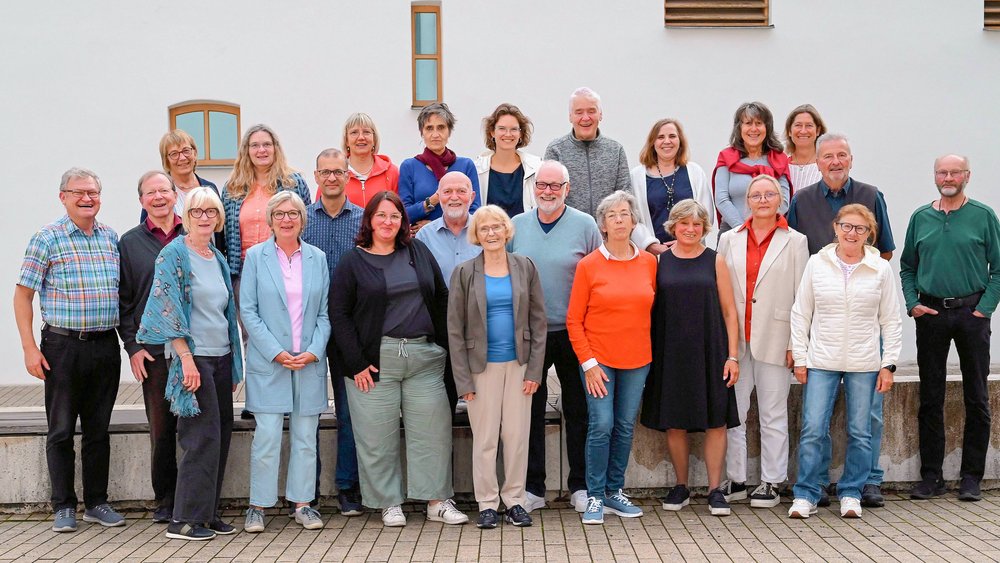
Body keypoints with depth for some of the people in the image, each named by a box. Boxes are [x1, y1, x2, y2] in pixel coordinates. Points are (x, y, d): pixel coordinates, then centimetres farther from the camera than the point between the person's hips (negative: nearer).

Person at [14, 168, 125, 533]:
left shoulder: (112, 238, 9)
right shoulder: (47, 238, -4)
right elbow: (23, 294, -3)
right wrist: (30, 348, -9)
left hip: (105, 345, 4)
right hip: (63, 345, -4)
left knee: (98, 428, 11)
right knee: (61, 430, 4)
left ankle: (97, 502, 20)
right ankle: (64, 507, 14)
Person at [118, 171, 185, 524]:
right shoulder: (130, 243, 8)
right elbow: (123, 300, 8)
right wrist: (132, 346, -1)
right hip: (153, 351, 0)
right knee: (161, 429, 5)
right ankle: (165, 499, 16)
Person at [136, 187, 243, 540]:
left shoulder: (218, 259, 15)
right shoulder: (174, 254, -6)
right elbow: (169, 309, -13)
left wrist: (234, 363, 16)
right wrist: (187, 358, -19)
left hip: (221, 357, 7)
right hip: (193, 356, -7)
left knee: (221, 435, 8)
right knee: (203, 436, -8)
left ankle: (208, 512, 17)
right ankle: (184, 520, -1)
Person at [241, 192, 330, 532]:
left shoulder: (317, 258, 8)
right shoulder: (256, 257, 1)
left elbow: (325, 312, 8)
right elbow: (248, 310, -3)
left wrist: (314, 351, -6)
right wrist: (276, 352, -11)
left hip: (310, 361, 3)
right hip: (268, 362, -2)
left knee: (305, 437, 7)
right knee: (267, 436, -3)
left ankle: (302, 503, 16)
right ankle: (258, 506, 7)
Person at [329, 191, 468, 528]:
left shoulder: (419, 253, 11)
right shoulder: (353, 262, 2)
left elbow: (442, 300, 14)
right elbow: (339, 315, -2)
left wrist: (444, 346, 8)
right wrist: (356, 362, -8)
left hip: (424, 356, 3)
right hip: (376, 359, -3)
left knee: (433, 430, 3)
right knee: (378, 436, 1)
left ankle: (437, 501, 13)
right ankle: (389, 504, 14)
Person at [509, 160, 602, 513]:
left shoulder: (585, 225, -1)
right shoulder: (516, 226, 6)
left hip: (572, 334, -2)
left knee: (578, 411, 6)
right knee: (529, 410, 6)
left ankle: (580, 486, 18)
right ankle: (532, 487, 16)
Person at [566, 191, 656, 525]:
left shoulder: (648, 263, 4)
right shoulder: (589, 265, -4)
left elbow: (652, 310, 11)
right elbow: (574, 321, -3)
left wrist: (649, 352, 5)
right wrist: (588, 362, -8)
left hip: (637, 360, 3)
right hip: (599, 360, -3)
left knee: (626, 427, 8)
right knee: (601, 425, -7)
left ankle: (615, 491, 22)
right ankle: (595, 497, 5)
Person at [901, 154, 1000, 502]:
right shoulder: (920, 218, 9)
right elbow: (907, 267, 14)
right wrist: (912, 303, 1)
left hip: (971, 313, -2)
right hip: (930, 314, 2)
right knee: (930, 398, 4)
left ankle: (971, 477, 11)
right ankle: (931, 476, 12)